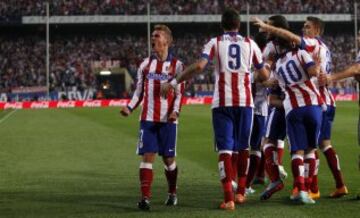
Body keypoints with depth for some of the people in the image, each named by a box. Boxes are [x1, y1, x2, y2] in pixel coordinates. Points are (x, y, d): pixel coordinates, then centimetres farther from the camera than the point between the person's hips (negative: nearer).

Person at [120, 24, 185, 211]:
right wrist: (130, 108, -4)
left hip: (167, 120, -2)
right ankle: (145, 197, -12)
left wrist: (175, 111, -17)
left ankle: (172, 193, 27)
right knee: (147, 156, -8)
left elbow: (179, 93, -1)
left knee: (168, 158, 6)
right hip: (148, 118, 2)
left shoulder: (176, 65, 1)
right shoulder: (146, 64, 11)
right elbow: (139, 92, 12)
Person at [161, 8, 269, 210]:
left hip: (222, 102, -1)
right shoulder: (250, 44, 9)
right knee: (243, 147, 18)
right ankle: (241, 192, 27)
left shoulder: (215, 43, 4)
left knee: (225, 148, 0)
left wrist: (174, 82, -4)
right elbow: (264, 75, 13)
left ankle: (229, 198, -9)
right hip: (245, 101, 1)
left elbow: (199, 66, -10)